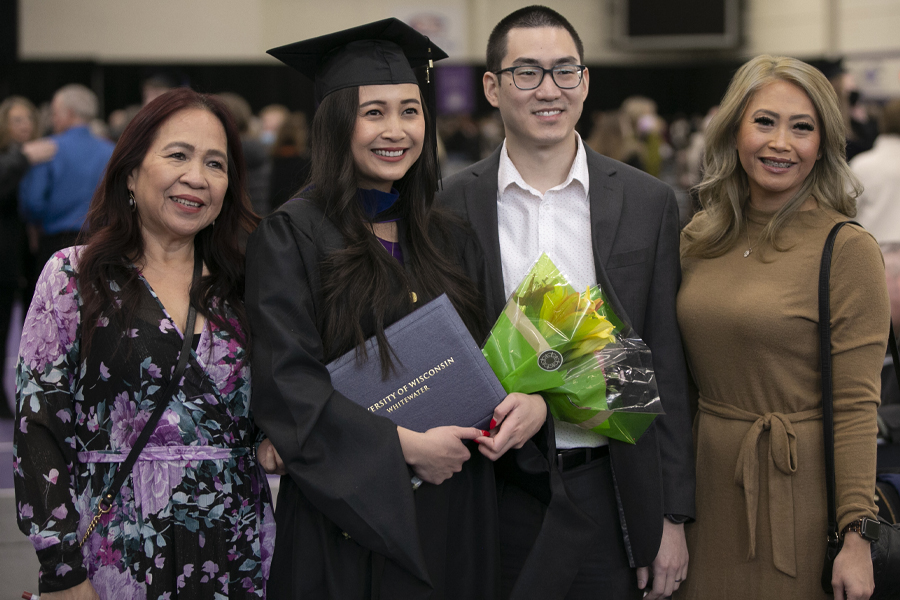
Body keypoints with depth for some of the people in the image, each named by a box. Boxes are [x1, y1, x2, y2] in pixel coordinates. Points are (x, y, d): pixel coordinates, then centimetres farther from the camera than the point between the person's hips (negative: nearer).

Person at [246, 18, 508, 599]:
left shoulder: (447, 239, 11)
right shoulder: (289, 238, -7)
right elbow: (286, 387, -15)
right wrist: (406, 446, -19)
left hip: (455, 513, 5)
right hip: (351, 516, -5)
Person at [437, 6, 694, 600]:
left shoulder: (648, 203, 2)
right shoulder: (452, 206, 0)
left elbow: (667, 368, 3)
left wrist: (673, 515, 1)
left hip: (611, 495, 1)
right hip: (499, 492, 0)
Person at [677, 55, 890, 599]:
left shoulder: (847, 249, -11)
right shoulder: (700, 238, 6)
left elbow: (856, 405, -13)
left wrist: (856, 538, -17)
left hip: (798, 488, -5)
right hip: (709, 485, 5)